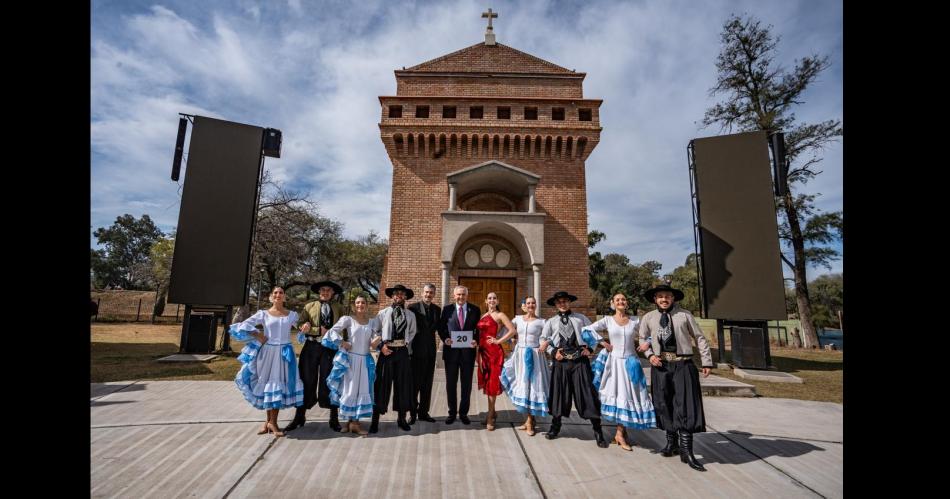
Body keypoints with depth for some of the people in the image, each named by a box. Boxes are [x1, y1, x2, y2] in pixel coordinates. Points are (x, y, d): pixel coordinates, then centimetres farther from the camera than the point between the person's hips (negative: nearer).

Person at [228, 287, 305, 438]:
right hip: (268, 353, 0)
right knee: (267, 384, 6)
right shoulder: (263, 314, 2)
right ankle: (270, 421, 21)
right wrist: (258, 336, -4)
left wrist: (305, 327, -14)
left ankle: (272, 422, 12)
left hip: (284, 354, 0)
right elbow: (244, 325, 2)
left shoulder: (292, 314, 6)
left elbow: (301, 326, 8)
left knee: (279, 385, 2)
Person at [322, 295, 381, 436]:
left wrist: (376, 341, -16)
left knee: (362, 390, 6)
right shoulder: (348, 319, -3)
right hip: (350, 358, -3)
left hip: (365, 360, 3)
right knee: (350, 389, 4)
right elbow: (333, 331, -8)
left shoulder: (373, 321, 6)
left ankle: (354, 422, 18)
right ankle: (351, 421, 19)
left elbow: (376, 336, 5)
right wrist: (342, 342, -13)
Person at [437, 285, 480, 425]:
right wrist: (445, 339, -12)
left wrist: (476, 341, -12)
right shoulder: (447, 309, 1)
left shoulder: (475, 310, 2)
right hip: (451, 350, 0)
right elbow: (441, 327, 5)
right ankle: (452, 412, 25)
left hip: (468, 351, 0)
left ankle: (463, 413, 25)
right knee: (451, 383, 10)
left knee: (466, 384, 10)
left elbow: (479, 329, 5)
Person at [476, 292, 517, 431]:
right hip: (483, 351, 6)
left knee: (492, 382, 1)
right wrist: (478, 353, 8)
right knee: (486, 382, 12)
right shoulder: (483, 316, 13)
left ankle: (490, 416, 10)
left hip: (494, 351, -6)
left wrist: (499, 341, -12)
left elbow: (513, 330, -17)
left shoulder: (500, 315, -6)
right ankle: (492, 412, 27)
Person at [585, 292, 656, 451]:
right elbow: (587, 329, -3)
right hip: (614, 361, -1)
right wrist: (602, 343, -7)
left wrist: (647, 343, -8)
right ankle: (621, 434, 13)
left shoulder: (635, 320, 3)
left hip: (630, 363, 2)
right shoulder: (608, 320, -1)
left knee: (629, 395, 3)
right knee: (618, 395, 2)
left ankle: (621, 433, 18)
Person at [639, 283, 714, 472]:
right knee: (664, 405, 9)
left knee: (685, 405, -4)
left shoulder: (684, 315, 1)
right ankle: (671, 442, 26)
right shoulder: (648, 318, 5)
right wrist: (650, 355, -2)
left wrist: (707, 362, 2)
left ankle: (686, 451, 3)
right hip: (660, 365, 2)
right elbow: (643, 339, 15)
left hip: (683, 365, -2)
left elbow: (700, 338, 5)